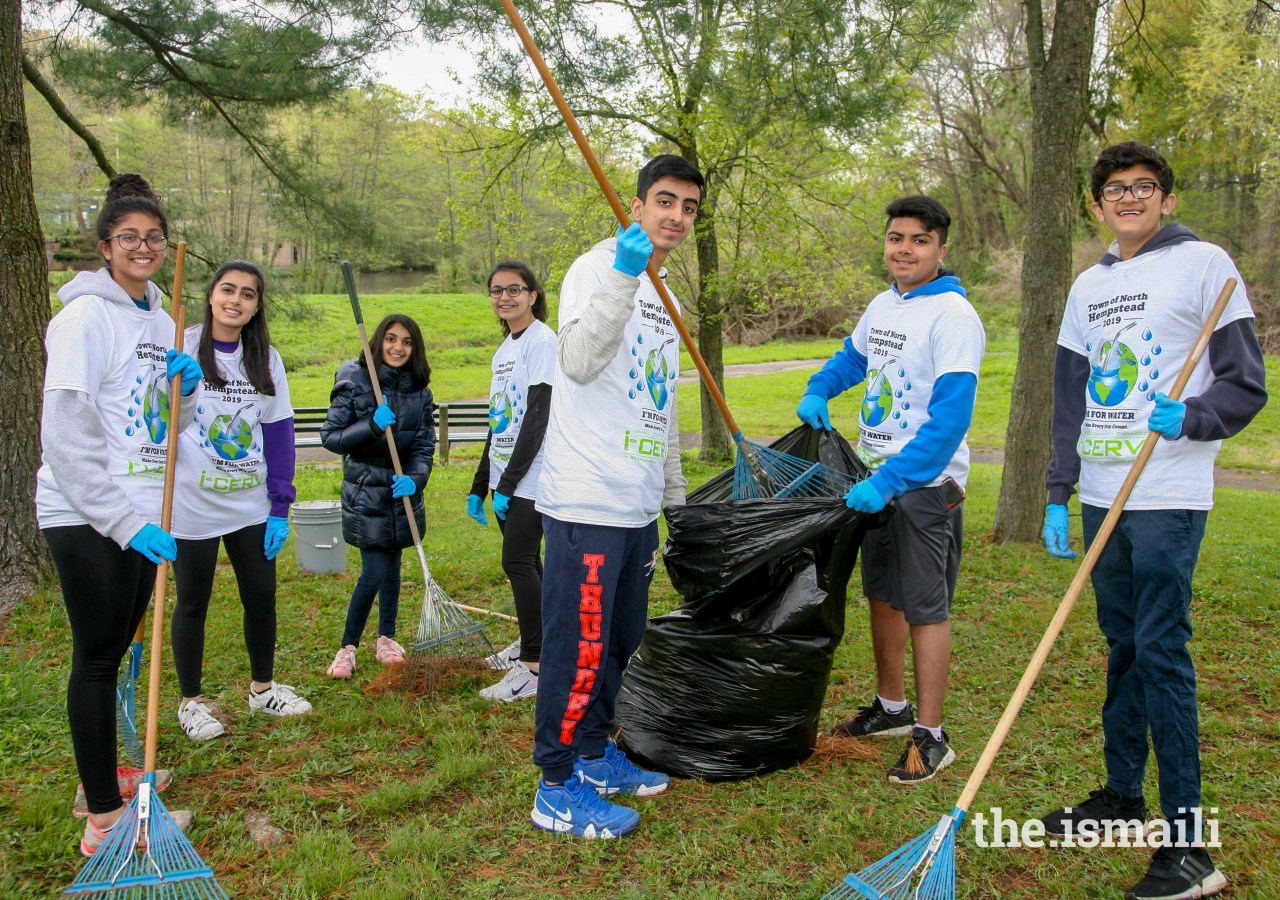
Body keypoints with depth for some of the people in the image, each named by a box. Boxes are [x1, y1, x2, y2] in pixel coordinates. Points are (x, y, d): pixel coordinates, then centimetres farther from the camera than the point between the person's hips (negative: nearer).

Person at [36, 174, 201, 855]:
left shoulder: (159, 320, 12)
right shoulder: (87, 316, -12)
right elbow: (67, 436, -18)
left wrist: (185, 388, -3)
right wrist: (125, 522, -20)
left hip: (140, 515, 7)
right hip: (86, 517, -7)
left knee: (116, 651, 17)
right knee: (97, 658, -1)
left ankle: (102, 778, 32)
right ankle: (105, 820, 8)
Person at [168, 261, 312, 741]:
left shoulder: (266, 358, 4)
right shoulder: (180, 349, -8)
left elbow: (279, 434, 4)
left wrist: (280, 507, 1)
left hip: (251, 506, 4)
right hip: (191, 505, -3)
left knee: (262, 597, 11)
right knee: (192, 604, 10)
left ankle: (262, 688, 32)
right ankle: (191, 701, 27)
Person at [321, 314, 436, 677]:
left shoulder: (419, 391, 4)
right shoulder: (354, 382, -8)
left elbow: (425, 445, 3)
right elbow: (330, 436, -10)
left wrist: (415, 479, -15)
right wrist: (372, 426, -25)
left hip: (403, 490, 4)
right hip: (366, 493, -4)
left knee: (392, 568, 13)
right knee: (374, 573, -6)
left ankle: (386, 639, 29)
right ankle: (348, 647, 12)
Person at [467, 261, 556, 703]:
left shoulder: (543, 341, -11)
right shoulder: (505, 348, 16)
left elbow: (537, 418, -18)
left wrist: (509, 481, -18)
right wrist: (480, 485, 17)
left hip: (531, 478, -8)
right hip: (505, 477, 8)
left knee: (518, 562, -10)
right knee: (524, 562, 16)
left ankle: (534, 668, -4)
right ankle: (530, 642, 30)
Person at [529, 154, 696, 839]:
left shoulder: (664, 299, 19)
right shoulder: (598, 268, -7)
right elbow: (579, 362, -26)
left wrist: (675, 494, 25)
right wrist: (624, 276, -33)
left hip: (638, 506, 9)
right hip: (587, 502, -9)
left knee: (621, 643, 17)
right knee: (579, 647, -3)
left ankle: (595, 755, 33)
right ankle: (558, 789, 11)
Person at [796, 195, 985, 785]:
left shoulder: (953, 317, -16)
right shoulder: (882, 306, 9)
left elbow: (950, 420, -22)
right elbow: (852, 358, 29)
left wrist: (888, 482, -26)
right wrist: (817, 390, 8)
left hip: (925, 483, -8)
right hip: (876, 477, 8)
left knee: (926, 607, -2)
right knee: (883, 595, 17)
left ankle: (930, 737, 10)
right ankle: (891, 708, 33)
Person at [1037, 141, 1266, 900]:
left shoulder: (1204, 264, -1)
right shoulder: (1089, 287, 16)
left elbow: (1247, 382, -4)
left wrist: (1192, 419, -24)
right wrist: (1058, 496, 12)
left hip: (1169, 499, -6)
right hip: (1101, 496, 6)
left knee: (1162, 652, -8)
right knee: (1122, 647, 13)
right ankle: (1123, 794, 26)